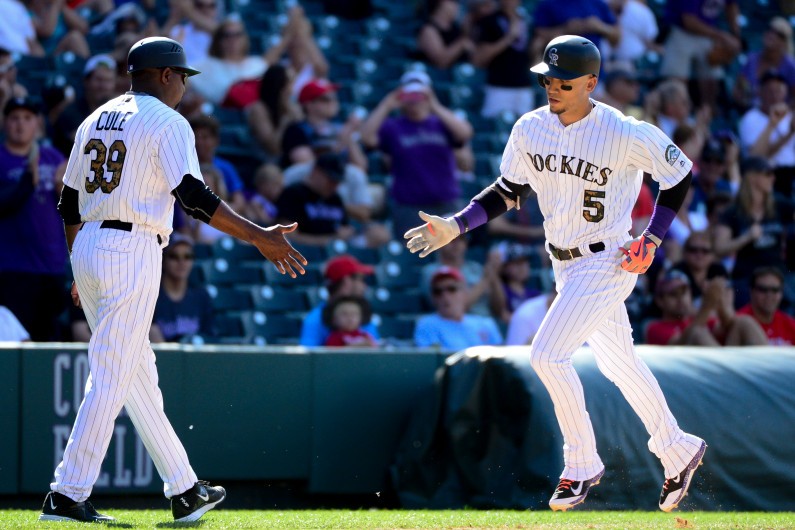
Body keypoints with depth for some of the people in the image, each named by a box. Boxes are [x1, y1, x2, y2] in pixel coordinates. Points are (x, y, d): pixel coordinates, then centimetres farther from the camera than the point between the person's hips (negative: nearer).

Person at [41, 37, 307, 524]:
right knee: (112, 379, -7)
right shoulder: (167, 122, -6)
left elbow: (69, 204, 19)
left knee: (139, 374, 13)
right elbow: (194, 196, -18)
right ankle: (67, 497, -10)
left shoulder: (96, 120, 17)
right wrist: (259, 237, -18)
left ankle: (185, 491, 20)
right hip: (132, 252, -9)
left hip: (88, 248, 9)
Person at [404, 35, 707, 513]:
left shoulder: (625, 135, -20)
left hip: (608, 262, -7)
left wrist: (652, 239, -9)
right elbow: (509, 192, 7)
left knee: (548, 354, -17)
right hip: (565, 266, 7)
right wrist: (455, 227, -5)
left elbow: (680, 172, -7)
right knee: (618, 363, 18)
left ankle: (582, 464, -2)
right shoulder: (531, 129, -4)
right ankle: (678, 451, 35)